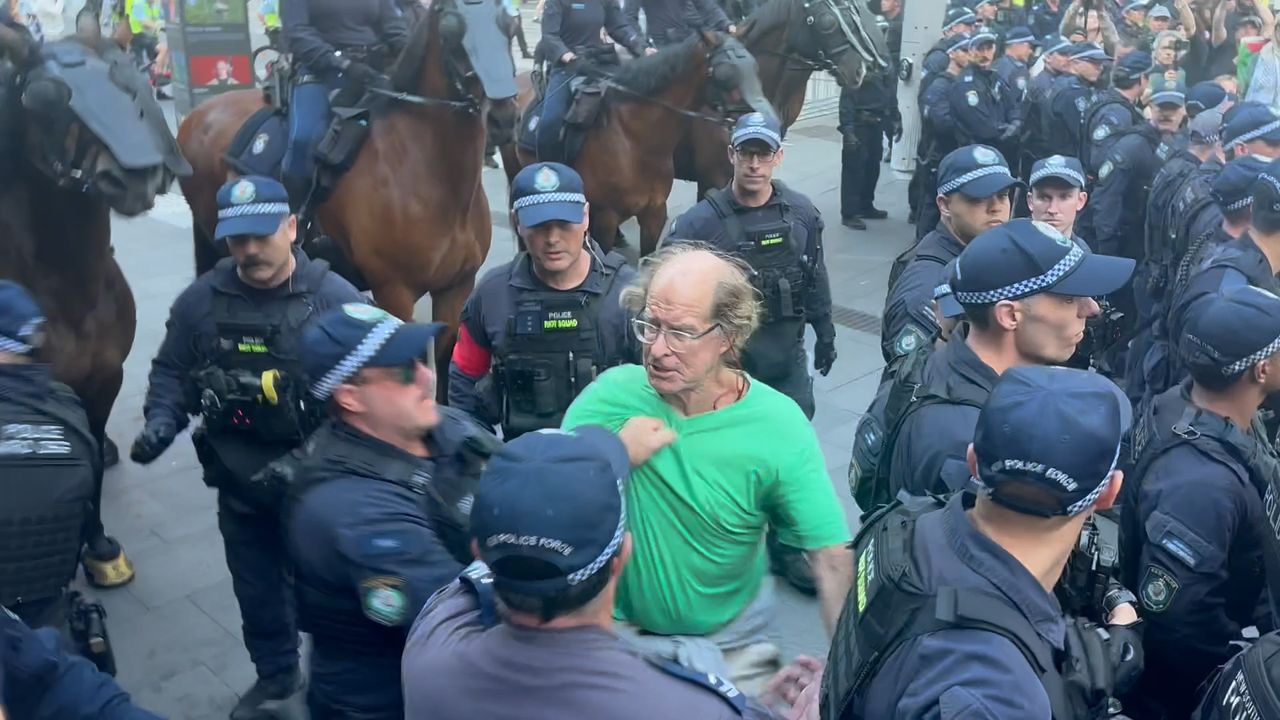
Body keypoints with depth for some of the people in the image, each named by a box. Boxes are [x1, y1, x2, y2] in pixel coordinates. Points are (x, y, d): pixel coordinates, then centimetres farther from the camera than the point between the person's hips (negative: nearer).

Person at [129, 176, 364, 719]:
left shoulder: (335, 299, -15)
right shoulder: (201, 301, -5)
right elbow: (171, 371, 7)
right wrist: (161, 421, -12)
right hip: (240, 483, 4)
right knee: (255, 588, 23)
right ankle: (275, 674, 48)